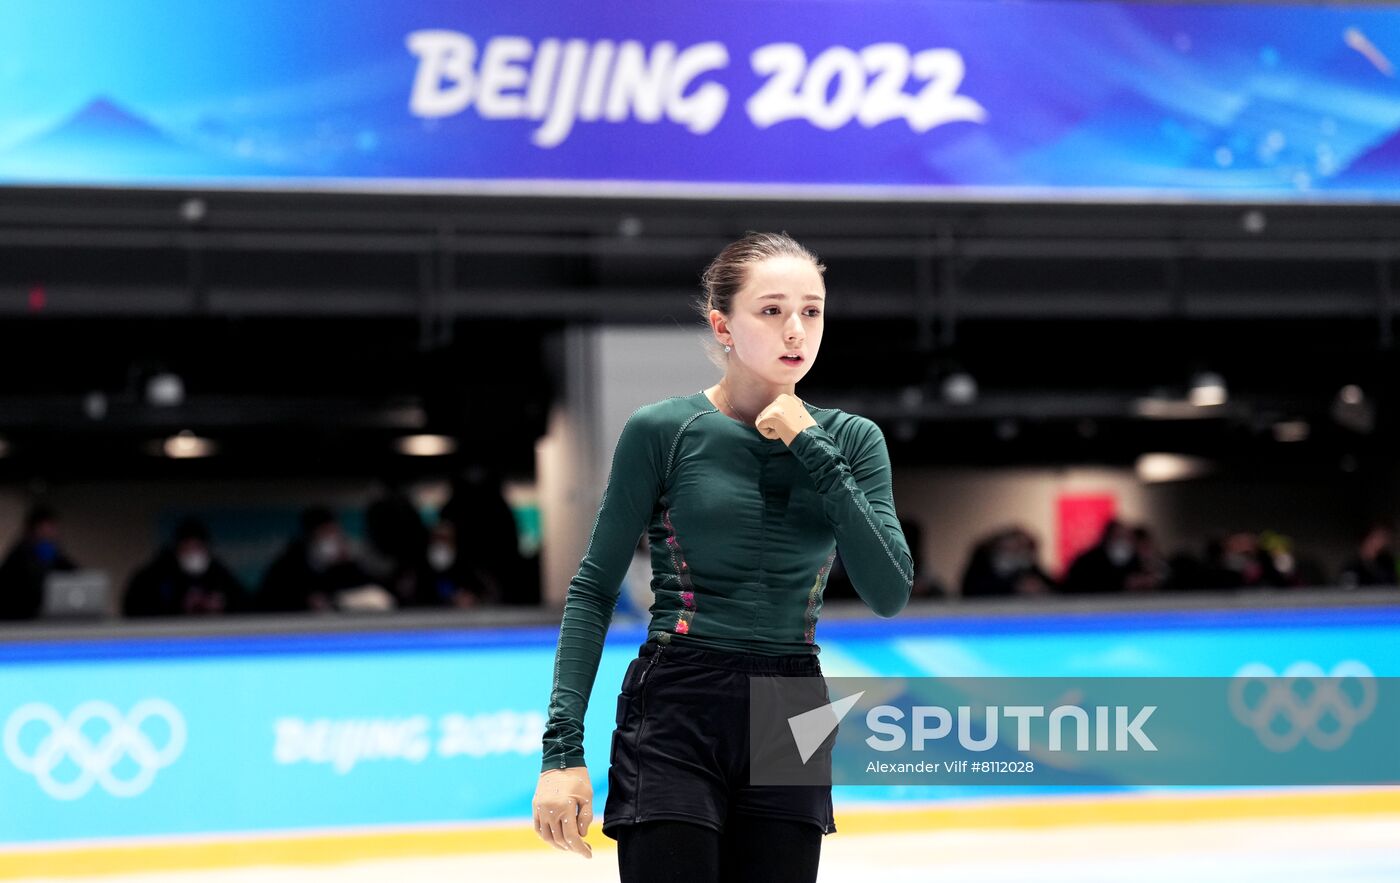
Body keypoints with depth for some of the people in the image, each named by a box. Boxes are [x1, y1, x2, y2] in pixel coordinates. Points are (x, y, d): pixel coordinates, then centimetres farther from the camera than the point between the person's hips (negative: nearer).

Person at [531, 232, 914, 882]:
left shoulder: (850, 440, 4)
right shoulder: (661, 431, -5)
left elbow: (889, 595, -6)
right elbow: (593, 590, -3)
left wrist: (814, 455, -11)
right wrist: (563, 746, -11)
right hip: (676, 714, -3)